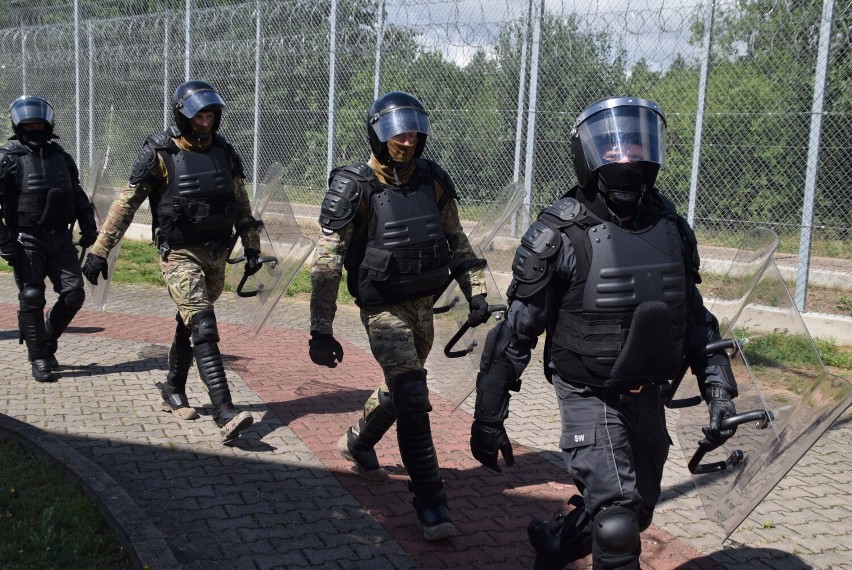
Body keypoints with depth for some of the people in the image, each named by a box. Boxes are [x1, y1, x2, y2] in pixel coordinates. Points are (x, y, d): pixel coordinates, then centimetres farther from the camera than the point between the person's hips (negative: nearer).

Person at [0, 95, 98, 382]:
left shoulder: (60, 156, 13)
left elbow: (77, 194, 21)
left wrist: (88, 226, 10)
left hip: (61, 238, 5)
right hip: (27, 240, -4)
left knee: (73, 293, 0)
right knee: (32, 300, -1)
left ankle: (47, 340, 23)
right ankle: (39, 359, 9)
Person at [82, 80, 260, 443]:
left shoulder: (223, 151, 5)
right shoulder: (159, 154, -10)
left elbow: (240, 202, 13)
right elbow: (127, 203, -6)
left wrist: (251, 247, 11)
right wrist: (99, 251, -7)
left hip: (217, 253, 5)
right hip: (179, 254, -5)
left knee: (188, 324, 18)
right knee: (204, 329, -16)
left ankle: (173, 391, 36)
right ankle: (225, 415, -21)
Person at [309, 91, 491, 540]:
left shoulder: (434, 182, 0)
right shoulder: (355, 190, -16)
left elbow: (457, 242, 11)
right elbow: (326, 263, -15)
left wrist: (475, 291, 6)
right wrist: (321, 331, -17)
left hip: (423, 306, 6)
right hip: (382, 310, -6)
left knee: (399, 389, 22)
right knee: (413, 398, -13)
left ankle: (357, 443, 50)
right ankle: (430, 503, -3)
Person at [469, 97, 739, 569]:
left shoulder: (671, 228, 2)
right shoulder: (561, 234, -15)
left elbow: (695, 316, 13)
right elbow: (516, 331, -12)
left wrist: (718, 389, 6)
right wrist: (488, 417, -11)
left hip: (648, 398, 6)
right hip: (590, 399, -6)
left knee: (636, 510, 20)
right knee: (617, 527, -14)